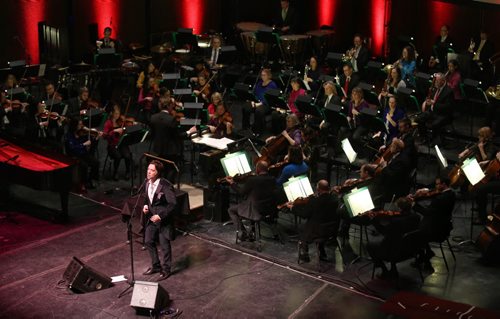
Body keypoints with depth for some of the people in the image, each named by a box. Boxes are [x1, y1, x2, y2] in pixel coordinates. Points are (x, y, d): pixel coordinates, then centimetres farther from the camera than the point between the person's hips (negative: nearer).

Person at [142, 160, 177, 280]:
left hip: (163, 219, -7)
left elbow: (172, 204, -23)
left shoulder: (165, 186, -24)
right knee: (148, 241, 16)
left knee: (165, 245, 5)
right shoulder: (148, 183, -2)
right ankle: (156, 266, 35)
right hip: (151, 218, 7)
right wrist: (145, 206, -4)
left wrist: (160, 216, -23)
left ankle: (166, 270, 23)